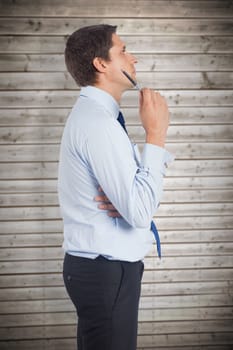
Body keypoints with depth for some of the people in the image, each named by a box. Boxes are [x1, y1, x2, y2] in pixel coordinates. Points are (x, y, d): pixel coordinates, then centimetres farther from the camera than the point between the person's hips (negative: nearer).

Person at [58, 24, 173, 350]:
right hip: (106, 272, -10)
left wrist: (126, 201, -11)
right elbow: (140, 212, -25)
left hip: (98, 266, 10)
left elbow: (133, 197, 14)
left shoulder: (93, 114, 12)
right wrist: (156, 134, -19)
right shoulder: (98, 122, -21)